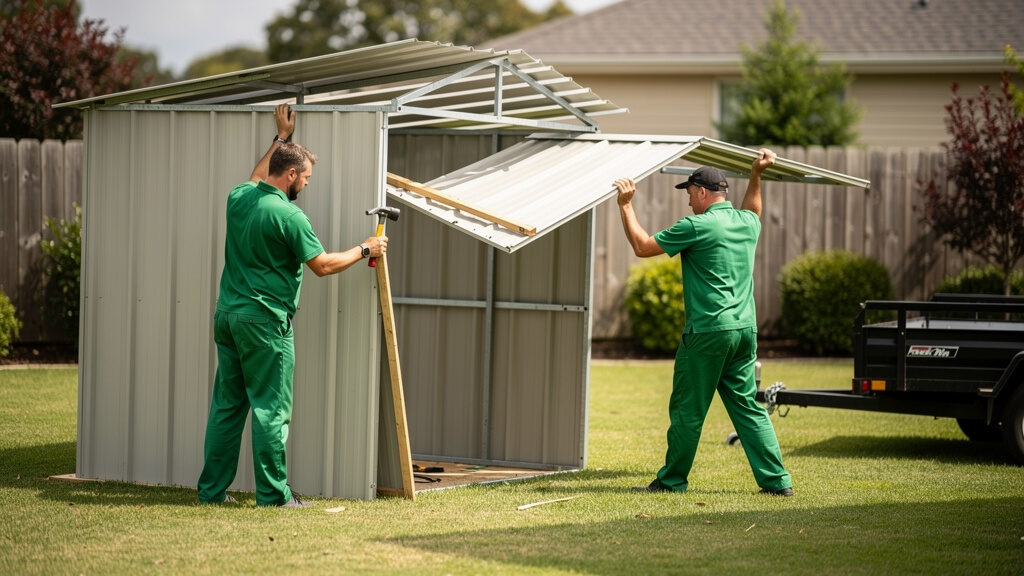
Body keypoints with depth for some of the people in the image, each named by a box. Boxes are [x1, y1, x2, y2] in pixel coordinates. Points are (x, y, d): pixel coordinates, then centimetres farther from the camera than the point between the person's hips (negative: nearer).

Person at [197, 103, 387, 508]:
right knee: (271, 408, -3)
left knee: (227, 405, 11)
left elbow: (258, 177, 32)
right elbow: (323, 265, -8)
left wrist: (281, 137, 40)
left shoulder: (239, 197, 7)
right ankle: (273, 493, -1)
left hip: (227, 313, 7)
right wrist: (365, 250, 6)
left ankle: (212, 489, 12)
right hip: (264, 320, -7)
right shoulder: (288, 215, -14)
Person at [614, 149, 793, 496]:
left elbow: (643, 247, -5)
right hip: (745, 330, 7)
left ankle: (672, 480, 10)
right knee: (748, 407, 9)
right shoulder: (747, 223, 11)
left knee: (687, 410, 3)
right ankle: (777, 480, 4)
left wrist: (626, 206, 4)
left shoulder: (697, 227, -10)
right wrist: (756, 175, 41)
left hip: (708, 332, -7)